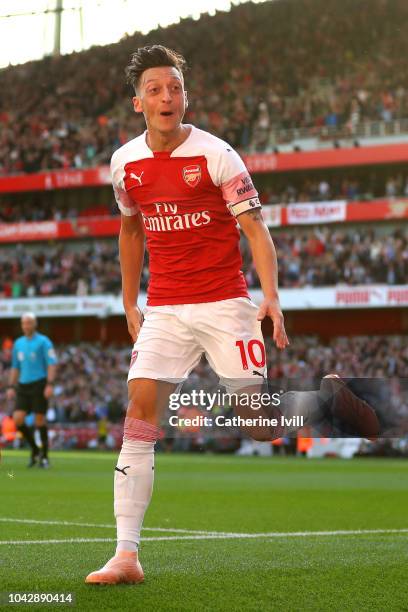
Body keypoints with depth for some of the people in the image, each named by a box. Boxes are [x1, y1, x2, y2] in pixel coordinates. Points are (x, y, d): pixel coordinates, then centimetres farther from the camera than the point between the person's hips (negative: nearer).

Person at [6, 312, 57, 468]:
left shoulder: (43, 341, -3)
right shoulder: (18, 343, 15)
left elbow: (52, 364, -9)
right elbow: (15, 367, 21)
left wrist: (50, 384, -19)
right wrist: (11, 387, 13)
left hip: (39, 384, -5)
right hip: (23, 385, 5)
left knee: (39, 419, -3)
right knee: (18, 419, -6)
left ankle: (44, 456, 10)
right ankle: (34, 449, 12)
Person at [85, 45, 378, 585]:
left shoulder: (215, 154, -8)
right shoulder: (125, 163, 5)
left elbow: (254, 226, -10)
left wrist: (271, 297, -23)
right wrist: (130, 304, 20)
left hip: (225, 304, -2)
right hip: (164, 310, 3)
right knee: (140, 410, -11)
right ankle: (127, 555, -14)